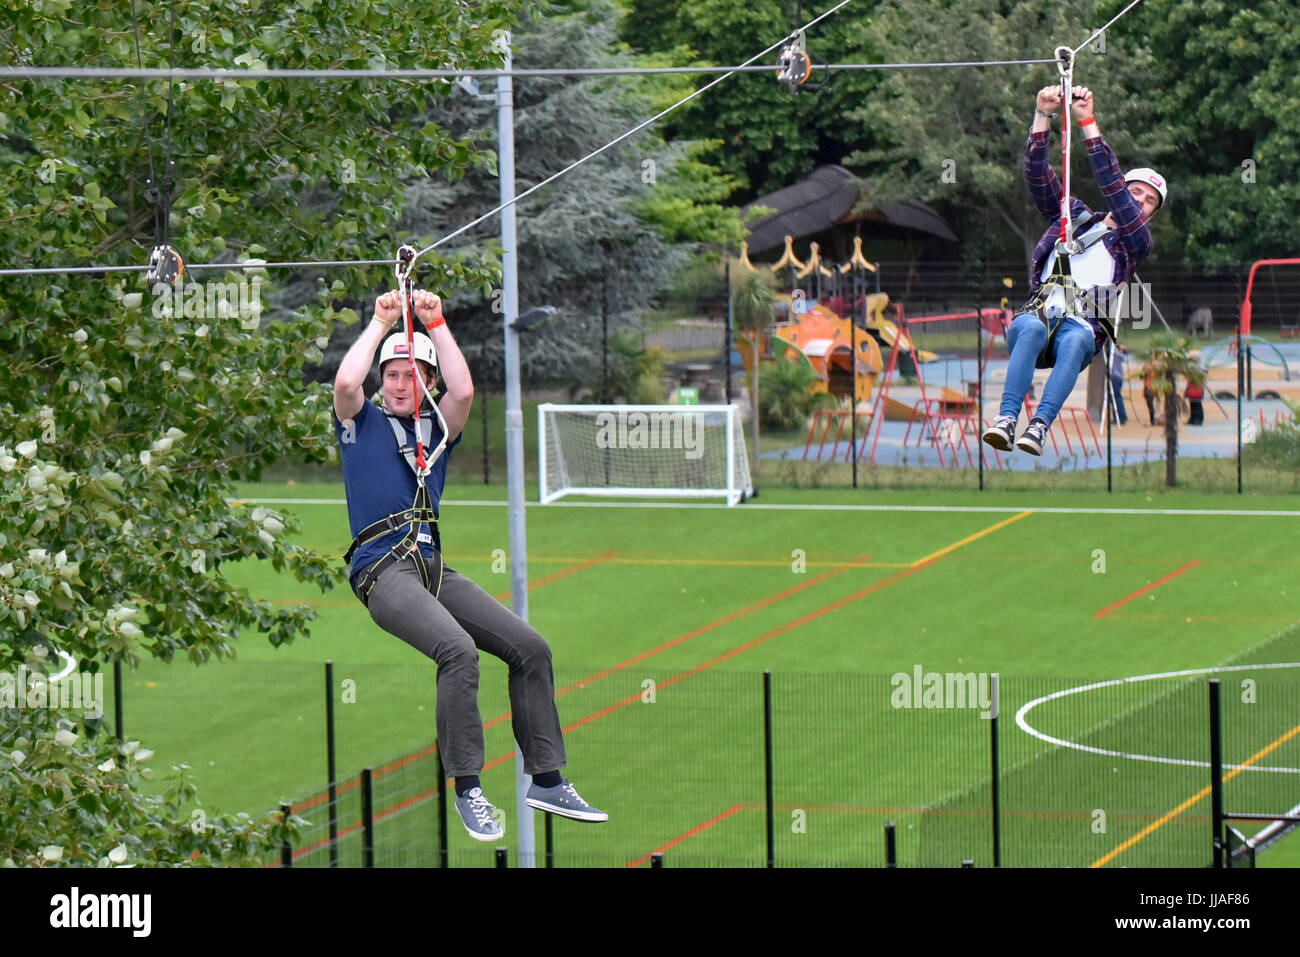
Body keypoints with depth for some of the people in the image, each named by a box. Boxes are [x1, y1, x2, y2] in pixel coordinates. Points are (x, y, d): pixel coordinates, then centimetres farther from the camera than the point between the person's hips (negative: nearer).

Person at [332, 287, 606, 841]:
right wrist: (381, 322, 0)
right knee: (458, 649, -30)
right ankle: (467, 790, -27)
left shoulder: (436, 432, 21)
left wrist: (436, 324, 1)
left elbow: (463, 392, 1)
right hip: (382, 571, -6)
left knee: (530, 648, -8)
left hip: (435, 568, 6)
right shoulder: (363, 423, 12)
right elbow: (346, 383, -9)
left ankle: (546, 781, -1)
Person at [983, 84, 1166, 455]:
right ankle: (1006, 419, -52)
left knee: (1074, 339, -38)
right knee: (1031, 327, -35)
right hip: (1038, 313, 1)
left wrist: (1088, 123, -5)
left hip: (1083, 327, -1)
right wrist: (1043, 115, -1)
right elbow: (1038, 175, 13)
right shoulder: (1073, 217, 25)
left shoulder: (1136, 242, 13)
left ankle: (1039, 425, -54)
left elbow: (1112, 185, 1)